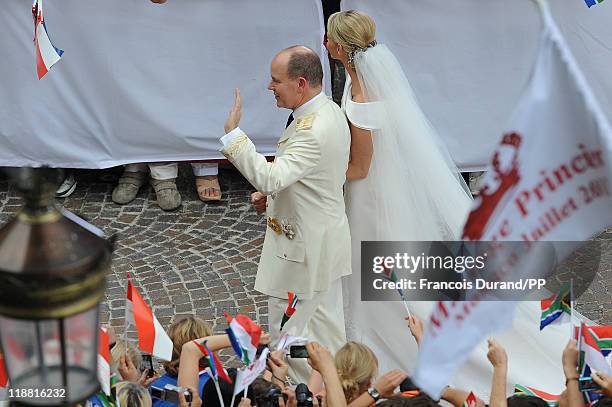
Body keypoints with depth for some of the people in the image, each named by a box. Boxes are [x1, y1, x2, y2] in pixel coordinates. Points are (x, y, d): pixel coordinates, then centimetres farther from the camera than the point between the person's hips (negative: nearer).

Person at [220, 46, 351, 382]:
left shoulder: (313, 130, -29)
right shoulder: (330, 111, 4)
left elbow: (269, 178, -36)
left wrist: (232, 131, -33)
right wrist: (270, 194, 5)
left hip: (304, 247, -11)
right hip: (325, 240, 11)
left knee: (287, 332, 3)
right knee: (325, 320, 22)